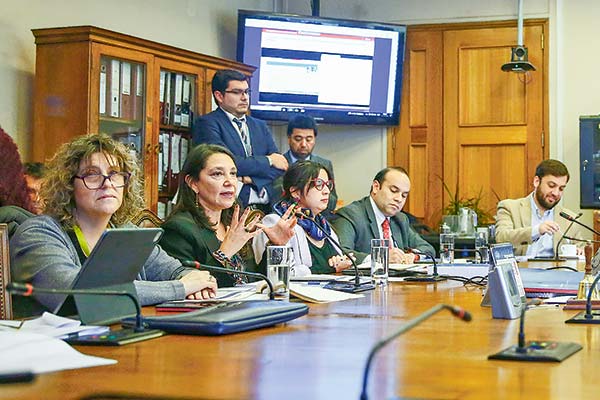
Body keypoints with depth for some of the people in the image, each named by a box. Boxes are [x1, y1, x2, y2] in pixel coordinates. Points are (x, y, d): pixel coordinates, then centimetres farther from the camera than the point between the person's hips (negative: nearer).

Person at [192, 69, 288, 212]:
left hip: (265, 208, 5)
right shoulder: (206, 123, 3)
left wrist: (251, 178, -6)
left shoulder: (260, 126, 22)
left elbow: (282, 166, 13)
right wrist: (267, 161, 0)